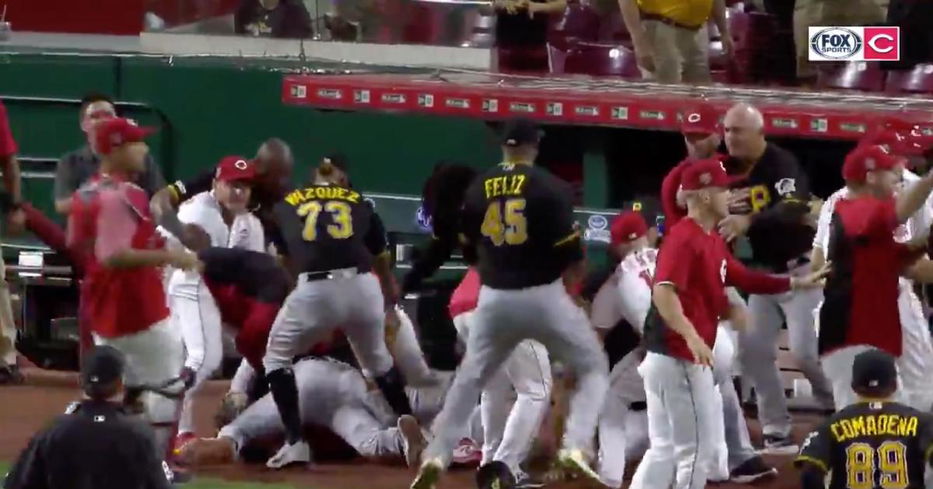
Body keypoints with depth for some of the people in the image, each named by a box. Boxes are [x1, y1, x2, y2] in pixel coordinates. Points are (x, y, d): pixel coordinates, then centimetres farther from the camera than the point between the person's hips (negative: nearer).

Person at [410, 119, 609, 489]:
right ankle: (575, 447, -9)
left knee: (470, 378, 20)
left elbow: (469, 250, 11)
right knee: (593, 368, 10)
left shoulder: (478, 189, 3)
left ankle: (436, 456, 13)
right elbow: (570, 253, -10)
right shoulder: (550, 188, -9)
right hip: (544, 296, -3)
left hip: (494, 299, 4)